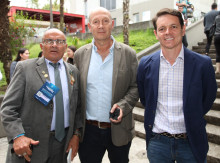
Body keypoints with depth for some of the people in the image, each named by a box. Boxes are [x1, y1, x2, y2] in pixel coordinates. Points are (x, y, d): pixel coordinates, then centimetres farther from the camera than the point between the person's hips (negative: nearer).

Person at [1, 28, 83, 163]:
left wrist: (76, 133, 0)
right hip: (31, 143, -3)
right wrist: (17, 136, -19)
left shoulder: (73, 71, 6)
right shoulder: (25, 68, -4)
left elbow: (77, 106, 9)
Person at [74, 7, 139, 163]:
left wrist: (123, 105, -18)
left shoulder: (128, 53, -4)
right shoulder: (80, 54, 2)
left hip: (119, 129, 0)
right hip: (88, 130, 1)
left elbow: (135, 86, 0)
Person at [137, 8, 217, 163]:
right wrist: (153, 119, 7)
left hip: (191, 143, -1)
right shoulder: (146, 63, -4)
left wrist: (193, 120, 5)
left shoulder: (203, 63, -10)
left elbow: (209, 98, 3)